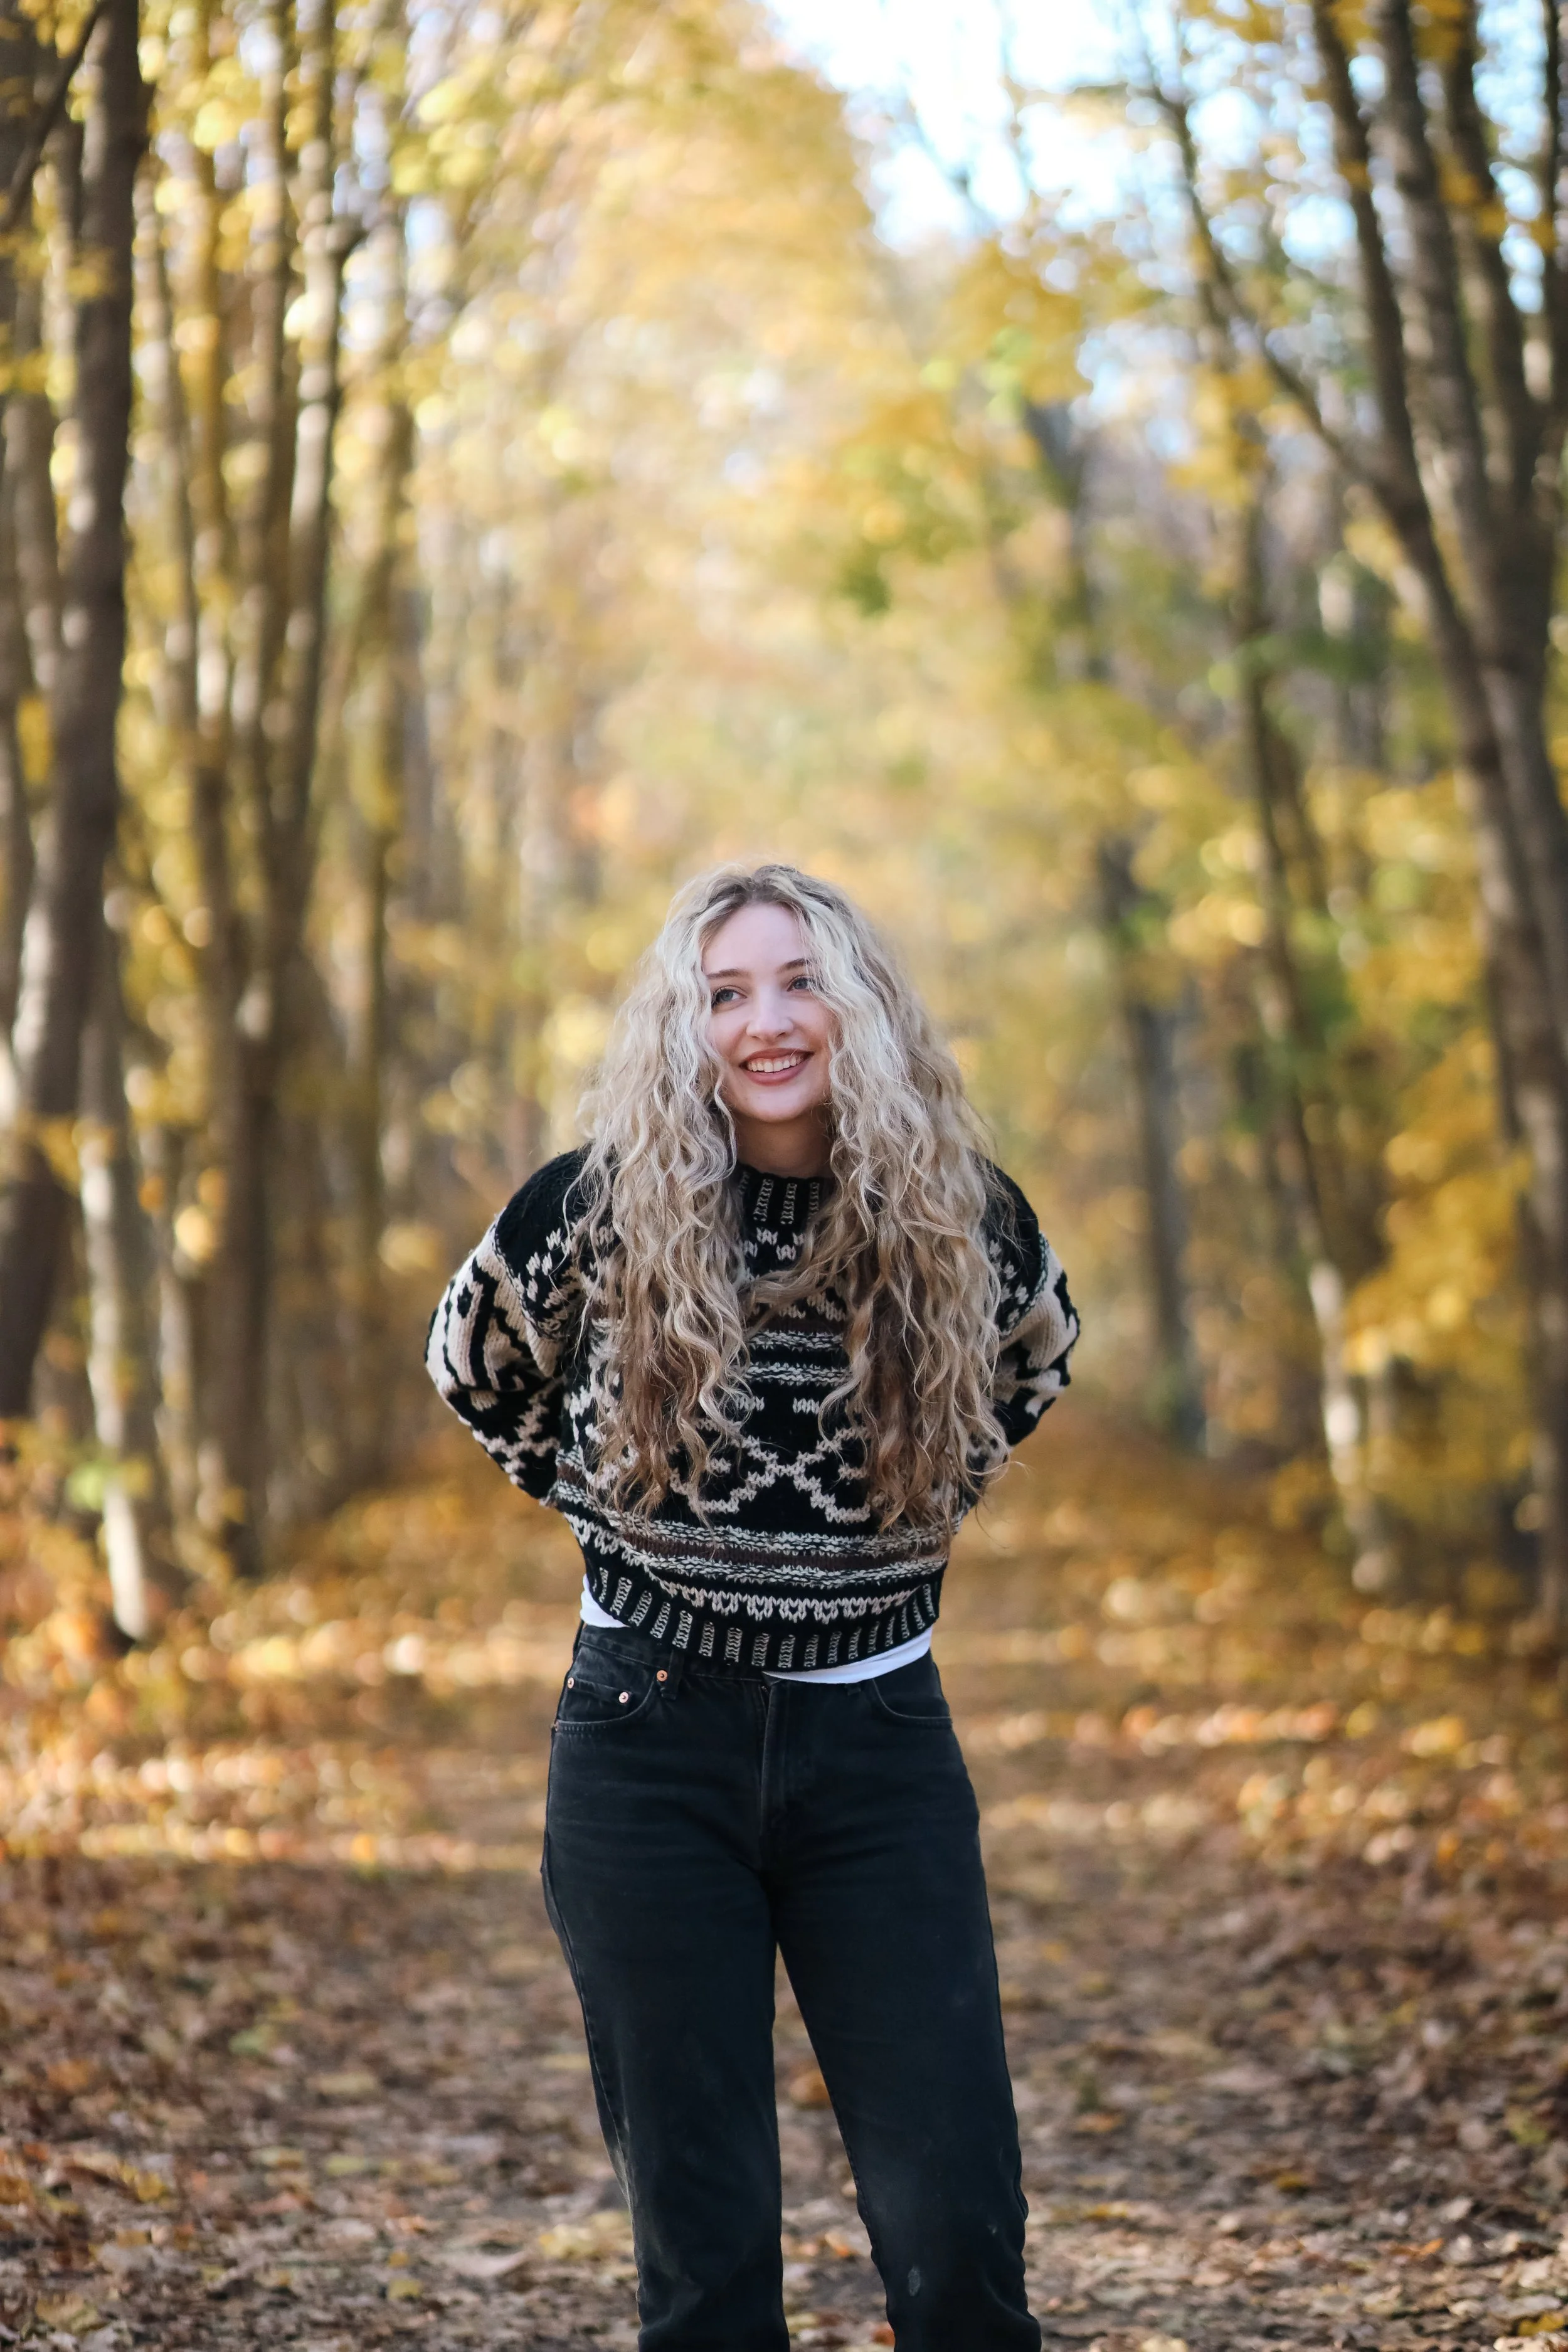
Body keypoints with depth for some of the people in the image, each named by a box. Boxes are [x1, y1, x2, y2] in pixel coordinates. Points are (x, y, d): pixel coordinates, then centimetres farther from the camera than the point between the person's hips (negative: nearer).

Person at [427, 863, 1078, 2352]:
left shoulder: (957, 1219, -3)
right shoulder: (599, 1211, -7)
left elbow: (1037, 1361, 21)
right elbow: (471, 1370, 14)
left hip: (877, 1744, 1)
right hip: (652, 1744, -1)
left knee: (958, 2229, -4)